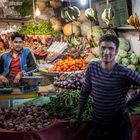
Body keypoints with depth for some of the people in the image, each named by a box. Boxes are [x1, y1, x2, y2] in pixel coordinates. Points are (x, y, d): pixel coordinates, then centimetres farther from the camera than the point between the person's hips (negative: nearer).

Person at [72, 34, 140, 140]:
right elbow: (85, 93, 4)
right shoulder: (92, 67, -5)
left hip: (118, 125, -3)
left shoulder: (124, 73, -19)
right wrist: (78, 118, 9)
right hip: (97, 123, 3)